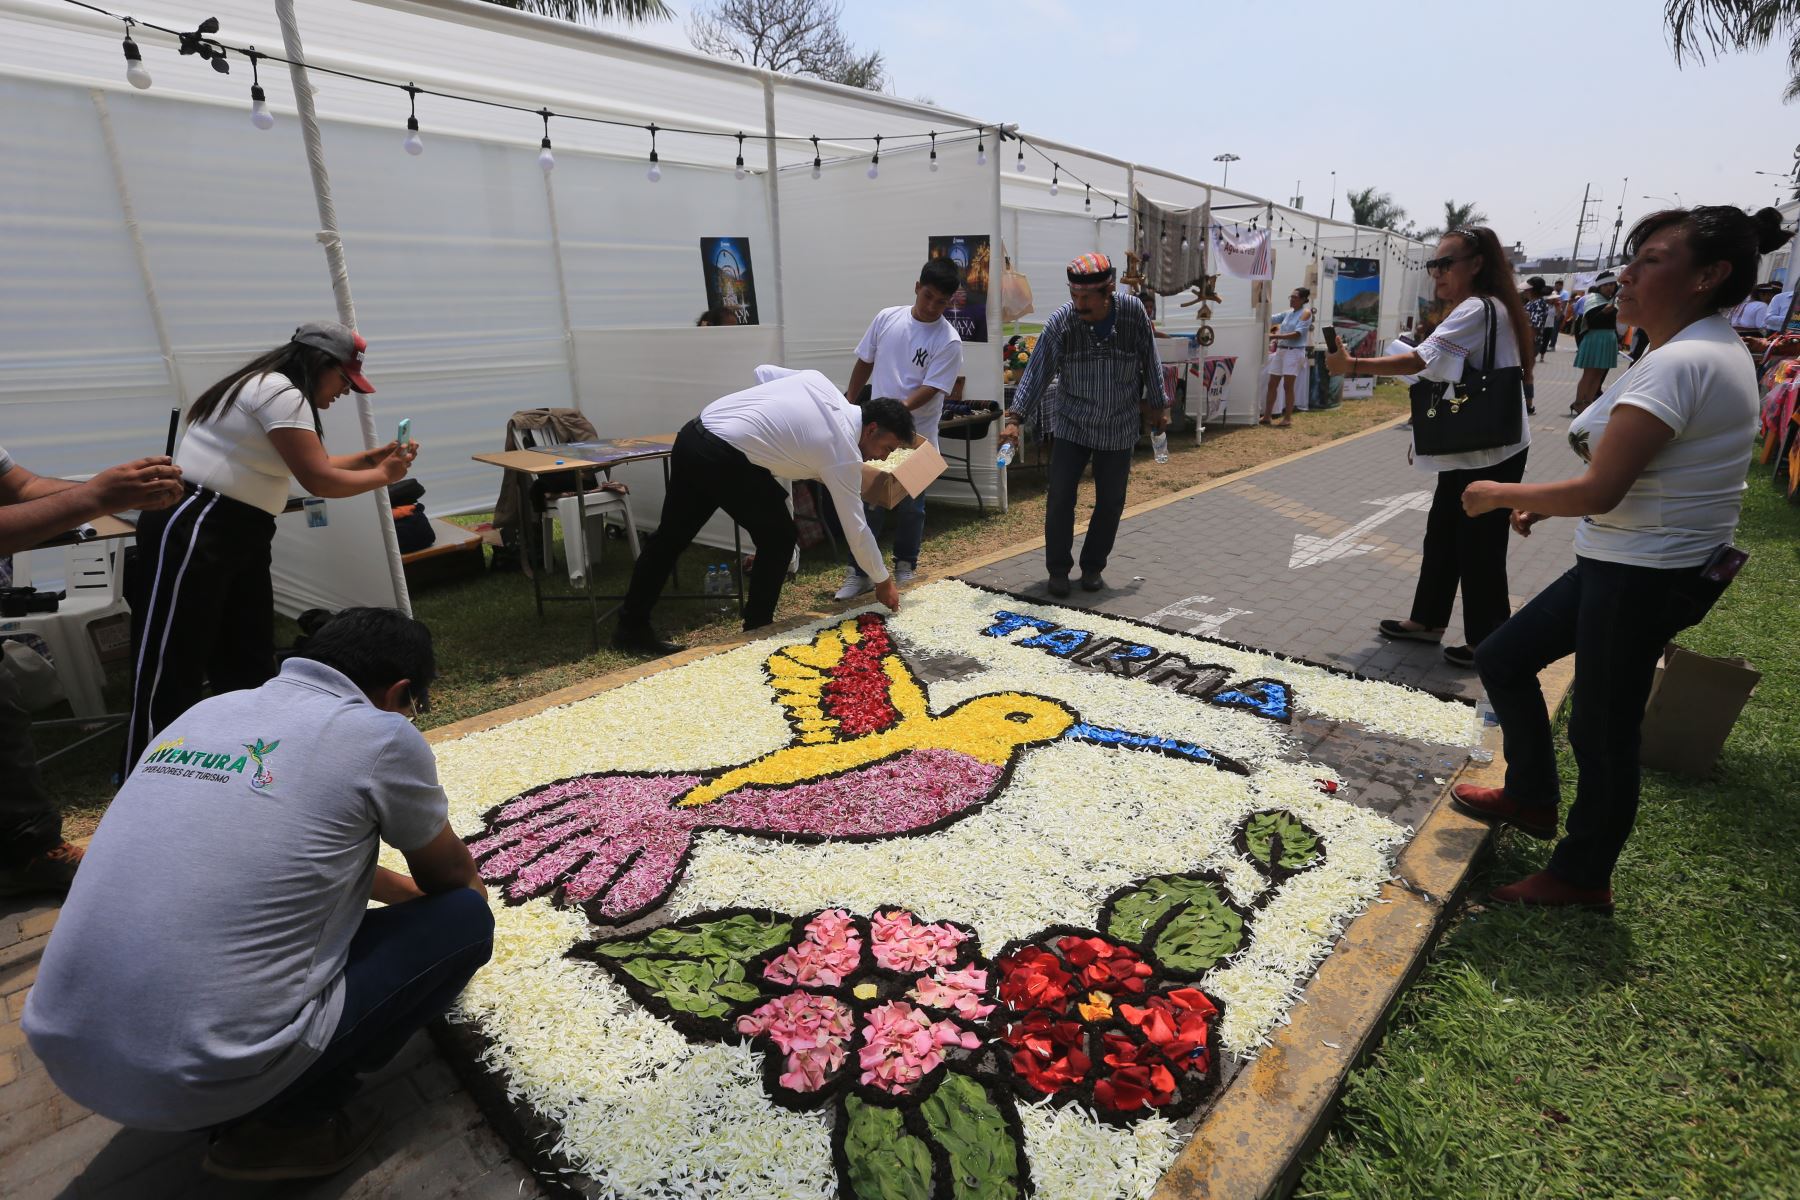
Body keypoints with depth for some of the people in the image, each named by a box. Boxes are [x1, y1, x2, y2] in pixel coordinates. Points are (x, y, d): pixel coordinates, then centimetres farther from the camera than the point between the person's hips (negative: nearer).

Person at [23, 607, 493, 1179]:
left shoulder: (209, 710, 10)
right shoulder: (380, 734, -11)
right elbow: (453, 875, 7)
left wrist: (404, 889, 38)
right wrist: (446, 894, 32)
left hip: (61, 1047, 8)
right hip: (197, 1080, -8)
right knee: (464, 918, 4)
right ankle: (282, 1124, 4)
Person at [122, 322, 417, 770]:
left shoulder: (279, 393, 16)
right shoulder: (280, 393, -15)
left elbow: (312, 465, 21)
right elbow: (319, 480, -16)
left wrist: (369, 458, 15)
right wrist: (382, 477, -3)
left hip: (240, 537, 11)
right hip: (192, 535, -11)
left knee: (250, 666, 13)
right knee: (171, 671, -6)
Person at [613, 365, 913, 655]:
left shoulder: (819, 381, 12)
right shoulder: (844, 452, -5)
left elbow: (763, 372, 22)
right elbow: (855, 526, 1)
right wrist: (883, 581, 13)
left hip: (693, 434, 8)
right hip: (724, 458, -8)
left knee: (671, 535, 17)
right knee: (778, 538, 8)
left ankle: (632, 628, 28)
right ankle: (756, 630, 17)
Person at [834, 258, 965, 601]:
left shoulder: (948, 341, -9)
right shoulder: (887, 317, 1)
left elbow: (929, 389, -15)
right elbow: (864, 363, 11)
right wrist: (847, 405, 14)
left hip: (916, 435, -2)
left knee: (910, 506, 7)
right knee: (869, 502, 3)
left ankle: (905, 569, 24)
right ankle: (858, 572, 11)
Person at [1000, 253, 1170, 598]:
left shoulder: (1133, 312, -12)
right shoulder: (1060, 322, -15)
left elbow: (1150, 363, 0)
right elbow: (1037, 372, -14)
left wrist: (1158, 405, 8)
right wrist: (1015, 418, -23)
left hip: (1118, 429, 1)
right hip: (1072, 426, -1)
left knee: (1110, 501, 8)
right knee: (1060, 498, -4)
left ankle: (1093, 566, 26)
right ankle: (1058, 569, 13)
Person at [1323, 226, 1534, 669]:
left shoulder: (1478, 309, -17)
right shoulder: (1478, 310, 17)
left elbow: (1421, 360, -29)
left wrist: (1354, 365, -33)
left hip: (1491, 454, -11)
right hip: (1470, 450, 11)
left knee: (1479, 547, -2)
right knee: (1442, 534, 16)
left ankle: (1487, 643, 11)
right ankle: (1427, 620, 28)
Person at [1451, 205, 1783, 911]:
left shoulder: (1679, 363, -22)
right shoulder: (1714, 350, 12)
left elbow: (1599, 492, -27)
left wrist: (1501, 494, -12)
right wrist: (1543, 502, 11)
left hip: (1645, 576, -10)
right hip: (1635, 564, 10)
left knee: (1601, 732, 4)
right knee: (1502, 660, 17)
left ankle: (1582, 878, 23)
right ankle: (1533, 797, 34)